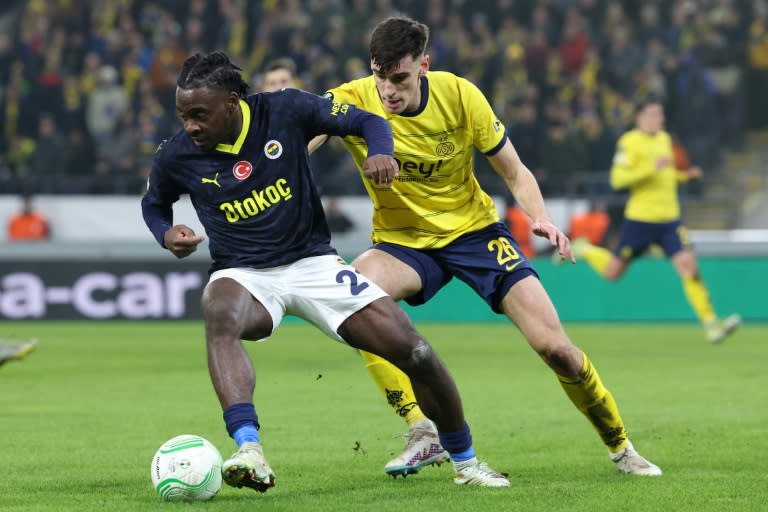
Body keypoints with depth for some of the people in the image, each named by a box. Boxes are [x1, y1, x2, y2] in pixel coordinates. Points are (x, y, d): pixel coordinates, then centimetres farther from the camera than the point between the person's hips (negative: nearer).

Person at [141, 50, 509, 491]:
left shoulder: (285, 111, -11)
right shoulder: (176, 156, -6)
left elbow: (368, 121, -2)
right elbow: (154, 203, 15)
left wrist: (381, 153, -24)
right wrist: (167, 235, -7)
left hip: (312, 261, 1)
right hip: (244, 275, -1)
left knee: (416, 353, -9)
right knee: (220, 315, -40)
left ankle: (466, 462, 17)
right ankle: (249, 453, -54)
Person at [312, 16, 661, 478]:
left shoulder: (459, 95, -15)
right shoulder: (354, 101, -18)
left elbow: (514, 171, -5)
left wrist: (540, 217, -23)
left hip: (474, 229, 0)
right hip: (404, 242, 0)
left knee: (554, 346, -9)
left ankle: (620, 445, 17)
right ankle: (423, 435, -27)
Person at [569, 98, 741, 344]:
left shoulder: (665, 139, 13)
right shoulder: (629, 142, -10)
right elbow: (617, 179, -20)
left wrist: (685, 175, 7)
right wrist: (652, 168, -28)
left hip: (670, 219, 5)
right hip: (640, 219, -5)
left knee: (688, 265, -12)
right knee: (613, 272, 9)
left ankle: (711, 323, -15)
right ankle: (583, 250, 40)